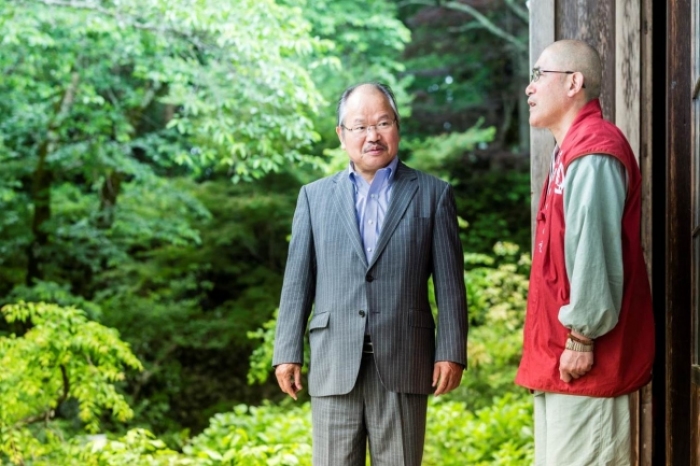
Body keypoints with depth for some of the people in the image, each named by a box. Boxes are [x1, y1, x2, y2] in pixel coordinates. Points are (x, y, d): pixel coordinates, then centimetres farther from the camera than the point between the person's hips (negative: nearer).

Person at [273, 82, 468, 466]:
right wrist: (287, 352, 4)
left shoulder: (433, 194, 7)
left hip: (402, 366, -1)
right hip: (334, 366, 1)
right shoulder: (315, 196, 12)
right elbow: (297, 281, 9)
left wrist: (451, 352, -3)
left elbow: (449, 283, 3)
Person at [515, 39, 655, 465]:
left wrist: (582, 338, -19)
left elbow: (595, 253, -21)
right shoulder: (571, 150, 17)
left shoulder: (593, 152, -15)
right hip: (558, 356, 10)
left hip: (584, 358, -10)